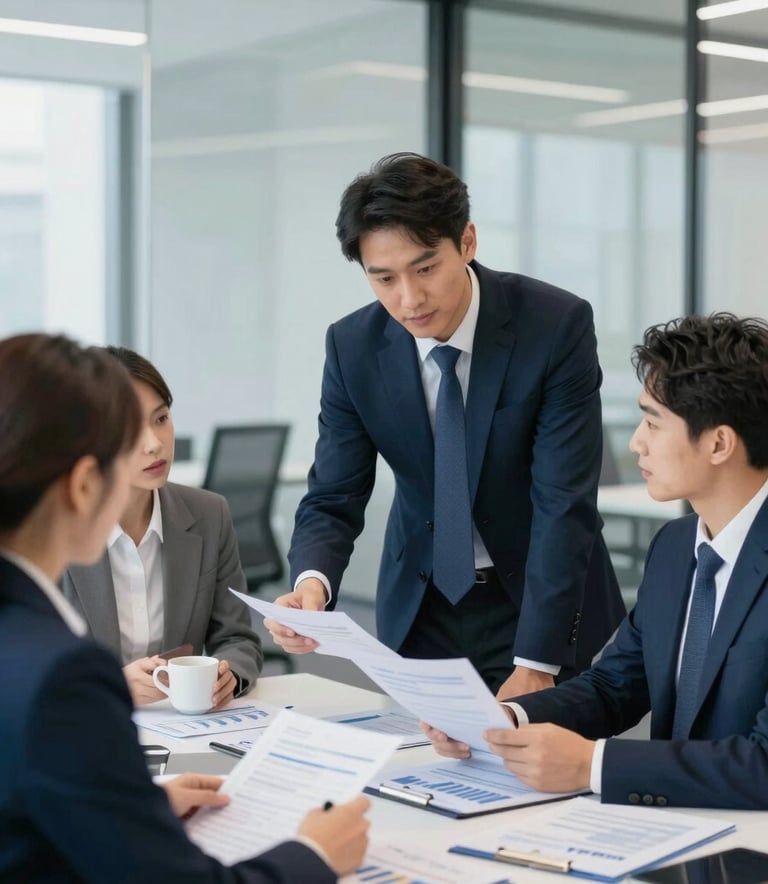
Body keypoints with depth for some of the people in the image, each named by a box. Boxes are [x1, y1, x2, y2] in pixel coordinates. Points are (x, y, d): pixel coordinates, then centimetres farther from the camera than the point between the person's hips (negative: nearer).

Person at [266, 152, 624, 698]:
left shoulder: (558, 325, -20)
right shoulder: (352, 347, -11)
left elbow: (564, 504, -22)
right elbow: (333, 500, -9)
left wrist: (535, 663, -27)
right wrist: (312, 584, -31)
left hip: (545, 598, -2)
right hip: (421, 608, 2)